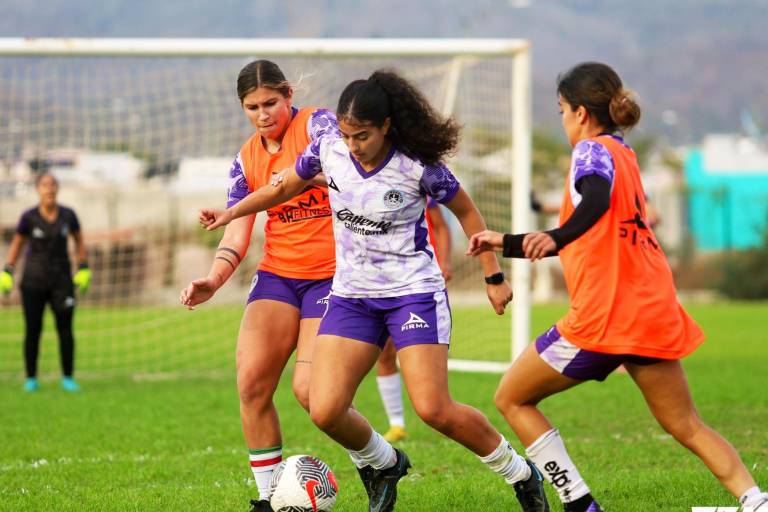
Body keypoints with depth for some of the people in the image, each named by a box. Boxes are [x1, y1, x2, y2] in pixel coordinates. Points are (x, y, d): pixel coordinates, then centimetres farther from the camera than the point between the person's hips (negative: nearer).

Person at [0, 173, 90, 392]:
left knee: (65, 329, -5)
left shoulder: (68, 215, -4)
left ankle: (68, 378, 5)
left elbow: (79, 240, 11)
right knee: (33, 330, 1)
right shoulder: (29, 217, -7)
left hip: (61, 281, 1)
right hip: (33, 281, -1)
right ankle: (31, 379, 14)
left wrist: (84, 270, 5)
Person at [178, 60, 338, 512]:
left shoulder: (317, 123, -5)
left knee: (310, 390, -16)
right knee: (251, 382, -11)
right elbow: (238, 230, 6)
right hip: (277, 275, 5)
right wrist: (214, 279, -11)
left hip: (332, 276, -5)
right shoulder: (246, 160, 10)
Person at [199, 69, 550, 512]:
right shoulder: (328, 149, -5)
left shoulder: (417, 165, -16)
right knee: (325, 412, -11)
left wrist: (494, 277, 3)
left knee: (435, 411, -15)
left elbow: (465, 211, -1)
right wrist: (231, 213, 9)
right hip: (352, 294, 5)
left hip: (414, 291, -4)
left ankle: (521, 474, 8)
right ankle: (382, 464, 21)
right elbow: (285, 186, 15)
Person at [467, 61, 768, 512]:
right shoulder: (624, 154, 21)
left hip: (603, 317, -8)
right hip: (655, 313, 8)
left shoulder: (594, 150, -5)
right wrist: (506, 244, 33)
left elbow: (597, 197, -30)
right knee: (686, 425, 11)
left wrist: (557, 237, -47)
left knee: (512, 398, 7)